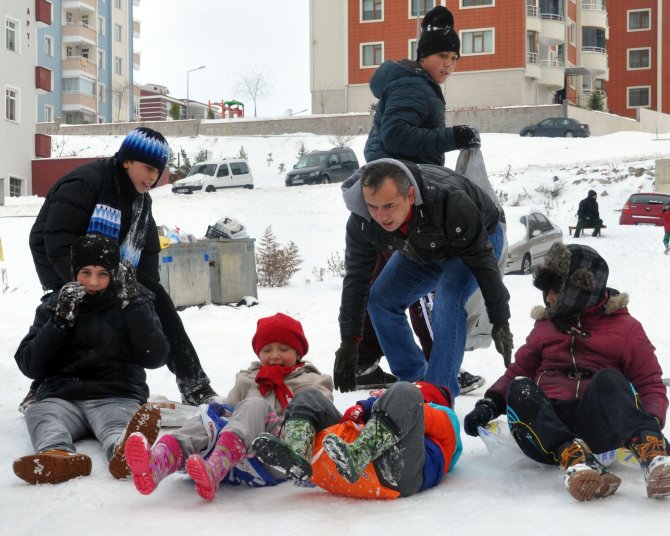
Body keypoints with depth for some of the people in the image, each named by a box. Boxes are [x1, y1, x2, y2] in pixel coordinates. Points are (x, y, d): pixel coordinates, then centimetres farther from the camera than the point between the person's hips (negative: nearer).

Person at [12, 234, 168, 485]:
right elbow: (30, 366, 6)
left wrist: (133, 304, -7)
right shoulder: (54, 306, 15)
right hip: (61, 396, 2)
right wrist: (61, 320, -6)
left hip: (117, 396, -2)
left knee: (117, 421, -35)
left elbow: (155, 357, -2)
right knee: (39, 413, -31)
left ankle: (124, 451, -70)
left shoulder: (136, 302, 12)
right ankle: (57, 455, -63)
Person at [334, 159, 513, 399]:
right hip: (423, 251, 5)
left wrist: (500, 322, -30)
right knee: (380, 300, -6)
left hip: (480, 237, -5)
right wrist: (348, 342, -17)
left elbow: (483, 261, -33)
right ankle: (415, 381, 7)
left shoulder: (447, 201, -43)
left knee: (448, 299, -30)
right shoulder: (361, 220, -29)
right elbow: (356, 280, -17)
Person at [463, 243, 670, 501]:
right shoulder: (546, 326, 24)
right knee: (518, 389, -27)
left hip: (596, 422, -3)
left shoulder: (625, 328, 12)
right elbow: (518, 371, 23)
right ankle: (573, 457, -51)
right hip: (546, 418, 3)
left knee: (609, 379, -31)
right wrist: (489, 404, 3)